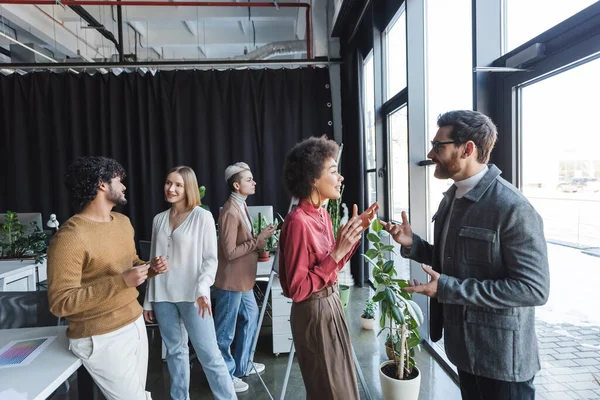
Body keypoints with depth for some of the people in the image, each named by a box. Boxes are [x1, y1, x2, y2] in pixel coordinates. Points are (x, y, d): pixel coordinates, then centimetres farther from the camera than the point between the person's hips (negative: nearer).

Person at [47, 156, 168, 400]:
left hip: (135, 324, 8)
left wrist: (150, 268, -3)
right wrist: (120, 282, -29)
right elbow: (60, 303, -21)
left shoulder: (123, 222, 6)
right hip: (102, 338, -7)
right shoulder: (70, 237, -20)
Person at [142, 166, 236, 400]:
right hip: (163, 297, 5)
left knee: (209, 354, -3)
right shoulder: (159, 219, 10)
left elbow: (210, 259, -6)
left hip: (191, 296, -4)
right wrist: (148, 300, 14)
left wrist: (202, 289, -21)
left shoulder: (202, 216, -4)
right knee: (175, 351, 12)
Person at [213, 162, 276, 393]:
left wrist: (261, 238, 5)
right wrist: (258, 239, -21)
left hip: (243, 279, 10)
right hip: (231, 281, -10)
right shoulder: (230, 212, -22)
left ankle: (242, 365, 38)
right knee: (226, 331, 6)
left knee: (250, 318, 22)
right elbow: (230, 252, -24)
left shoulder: (241, 206, 9)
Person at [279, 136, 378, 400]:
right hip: (314, 313, -9)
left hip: (331, 304, 9)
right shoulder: (298, 222, -25)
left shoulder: (322, 214, 3)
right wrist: (336, 253, -27)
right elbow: (297, 289, -24)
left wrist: (356, 232, 3)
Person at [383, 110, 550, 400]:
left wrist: (448, 288, -26)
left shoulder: (513, 208, -23)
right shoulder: (451, 198, 4)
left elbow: (534, 288, -25)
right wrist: (412, 243, -6)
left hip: (501, 356, -8)